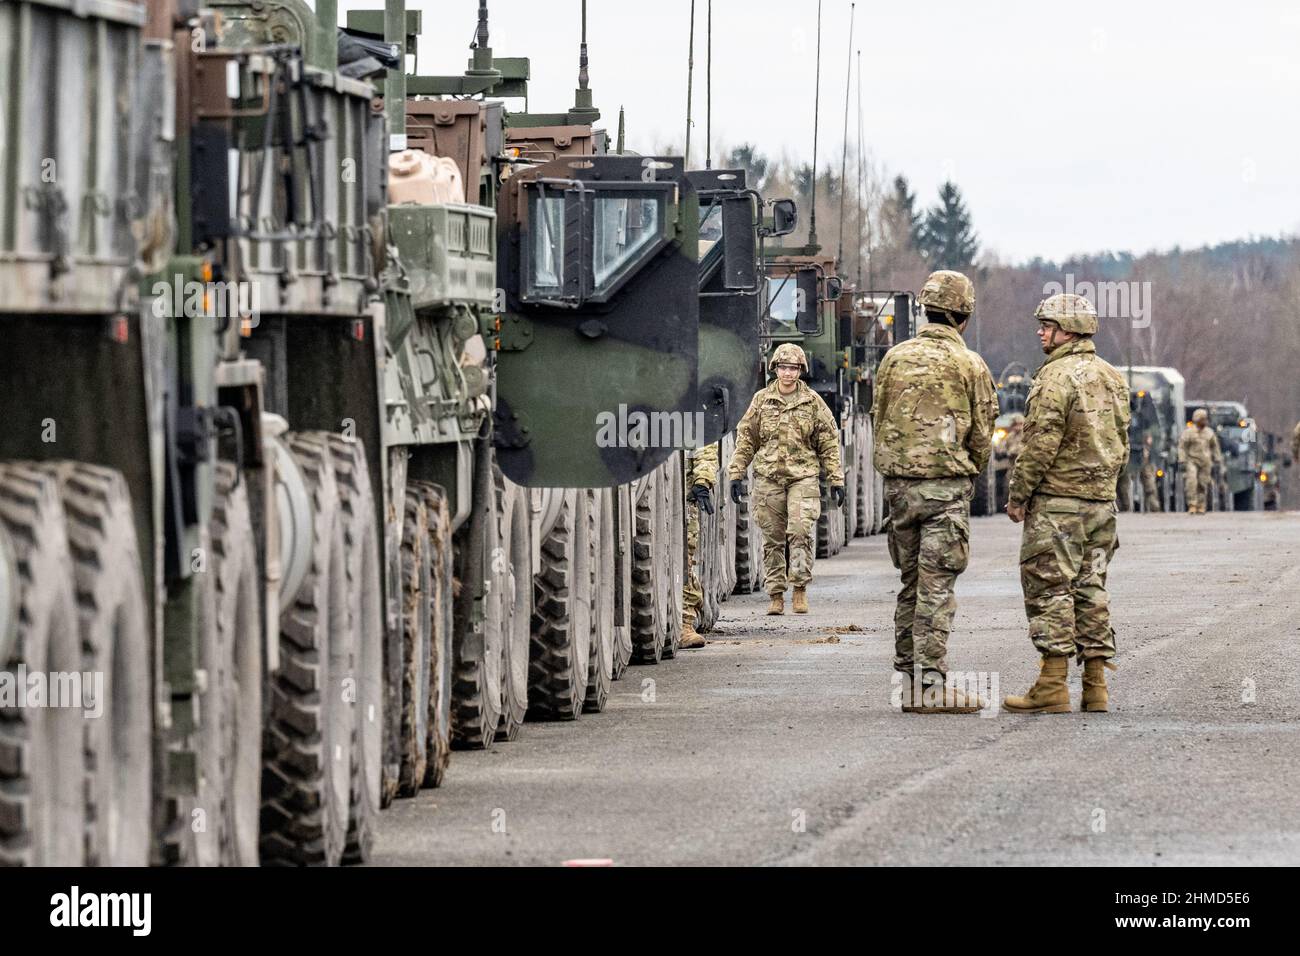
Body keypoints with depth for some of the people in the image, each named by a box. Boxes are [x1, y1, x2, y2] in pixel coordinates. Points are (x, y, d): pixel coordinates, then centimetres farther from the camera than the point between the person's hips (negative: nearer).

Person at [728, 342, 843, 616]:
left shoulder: (813, 402, 5)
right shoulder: (761, 400, 7)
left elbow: (829, 444, 8)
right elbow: (745, 439, 11)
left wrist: (836, 481, 4)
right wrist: (736, 475, 6)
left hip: (803, 477, -2)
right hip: (768, 477, 2)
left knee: (801, 530, -16)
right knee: (772, 539, 3)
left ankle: (800, 588, -8)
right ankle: (776, 595, 9)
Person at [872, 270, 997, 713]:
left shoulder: (895, 357, 7)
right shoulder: (969, 365, -5)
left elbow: (878, 419, 11)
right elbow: (982, 433, -1)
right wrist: (970, 474, 16)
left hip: (898, 481, 5)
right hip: (947, 482, -4)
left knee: (911, 584, 13)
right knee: (936, 588, -5)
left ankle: (908, 680, 14)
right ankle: (931, 685, -8)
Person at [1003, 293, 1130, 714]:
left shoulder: (1057, 377, -13)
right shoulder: (1112, 378, 13)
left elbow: (1041, 445, -17)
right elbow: (1121, 442, 17)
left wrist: (1018, 495, -9)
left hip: (1057, 503, -8)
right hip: (1102, 501, 8)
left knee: (1049, 588, -6)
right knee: (1091, 589, 10)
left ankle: (1052, 686, -9)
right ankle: (1096, 685, 9)